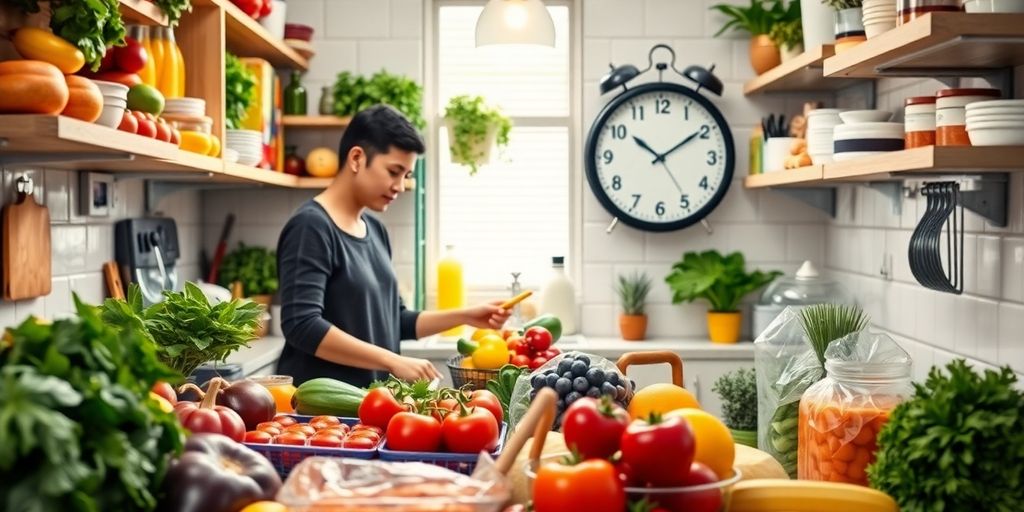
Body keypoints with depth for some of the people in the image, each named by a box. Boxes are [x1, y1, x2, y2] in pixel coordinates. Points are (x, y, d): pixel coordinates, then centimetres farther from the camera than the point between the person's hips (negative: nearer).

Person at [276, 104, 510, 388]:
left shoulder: (375, 230, 12)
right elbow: (302, 326, -23)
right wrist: (394, 362, -25)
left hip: (369, 397, 7)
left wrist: (464, 316, 7)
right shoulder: (311, 226, -13)